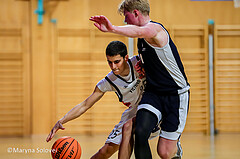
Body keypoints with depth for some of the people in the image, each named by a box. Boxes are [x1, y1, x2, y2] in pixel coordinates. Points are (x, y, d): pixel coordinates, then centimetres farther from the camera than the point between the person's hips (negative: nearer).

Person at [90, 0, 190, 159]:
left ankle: (175, 146, 30)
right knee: (140, 132, -21)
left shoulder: (155, 28, -18)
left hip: (176, 96, -7)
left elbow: (139, 32, -44)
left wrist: (112, 28, -59)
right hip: (153, 93, 7)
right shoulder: (143, 38, 11)